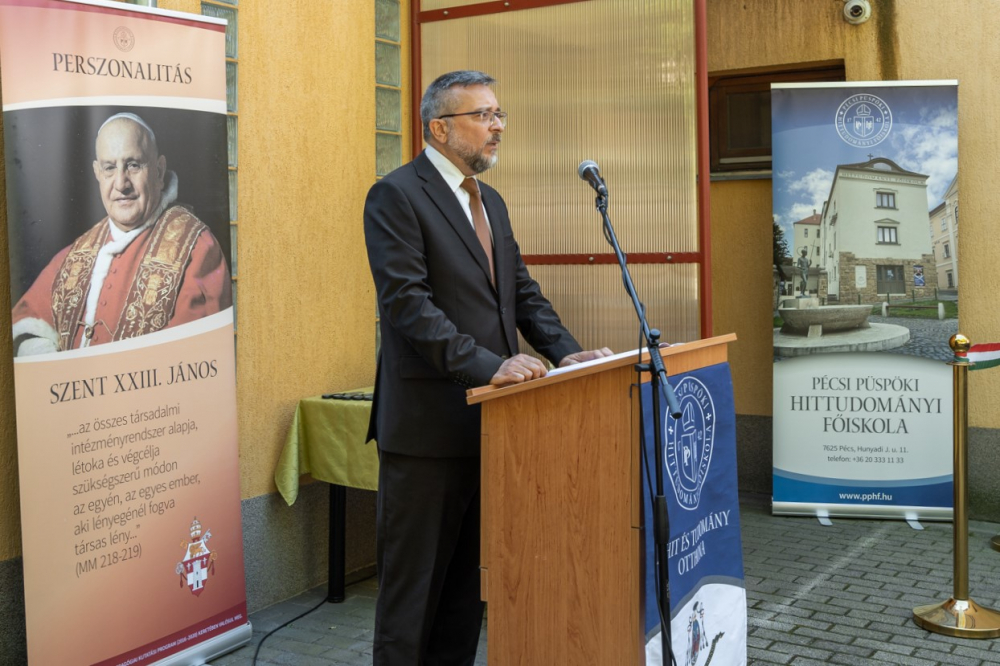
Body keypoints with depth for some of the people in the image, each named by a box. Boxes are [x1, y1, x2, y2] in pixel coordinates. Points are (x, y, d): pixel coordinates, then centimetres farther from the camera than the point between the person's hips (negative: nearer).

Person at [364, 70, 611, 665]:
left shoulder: (490, 201, 16)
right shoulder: (396, 196, -10)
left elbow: (523, 292, 15)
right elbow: (408, 303, -20)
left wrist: (566, 351, -1)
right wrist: (487, 365, -27)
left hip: (486, 416, 8)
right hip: (428, 425, -8)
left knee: (469, 576, 16)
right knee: (413, 582, 2)